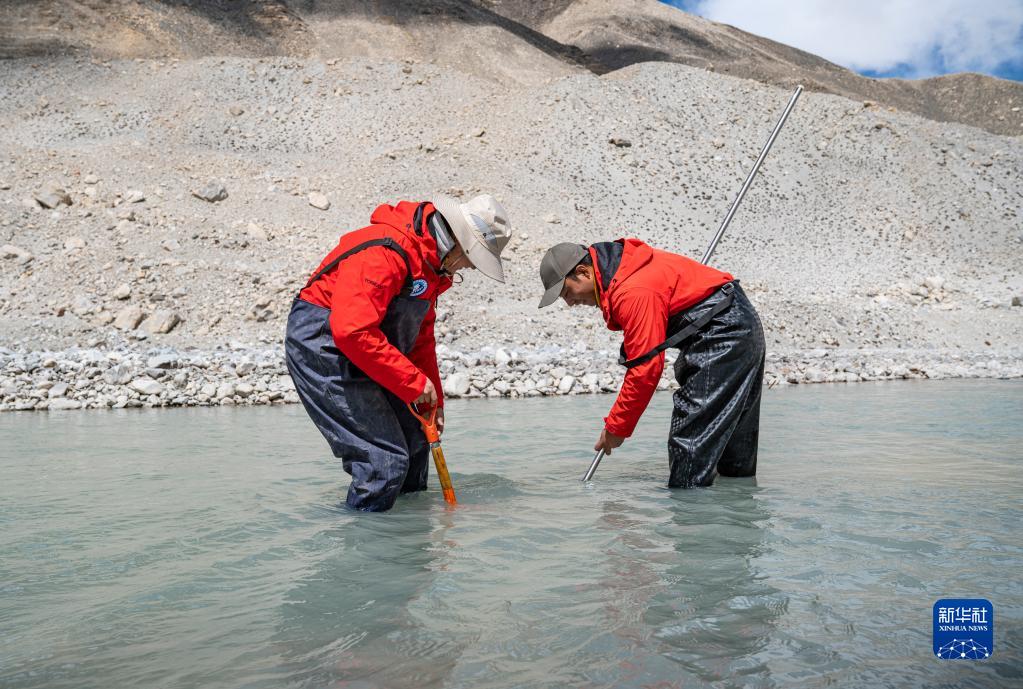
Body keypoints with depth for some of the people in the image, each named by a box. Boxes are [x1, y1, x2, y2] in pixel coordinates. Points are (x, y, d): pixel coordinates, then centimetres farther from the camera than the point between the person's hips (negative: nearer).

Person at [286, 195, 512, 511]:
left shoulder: (431, 261, 6)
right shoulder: (386, 252, -26)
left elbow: (422, 337, 15)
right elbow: (352, 331, -33)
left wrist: (433, 401, 12)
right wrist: (414, 382, -26)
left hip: (362, 354, 10)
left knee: (414, 441, 16)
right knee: (386, 458, -14)